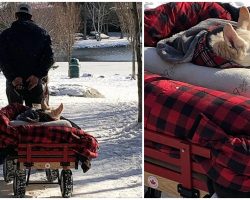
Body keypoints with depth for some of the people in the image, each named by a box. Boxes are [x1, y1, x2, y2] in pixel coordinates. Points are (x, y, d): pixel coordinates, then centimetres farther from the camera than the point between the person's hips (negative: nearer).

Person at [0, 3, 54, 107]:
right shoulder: (42, 33, 2)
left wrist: (13, 77, -15)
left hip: (14, 83, 0)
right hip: (37, 82, 0)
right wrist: (37, 75, -13)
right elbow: (49, 58, -8)